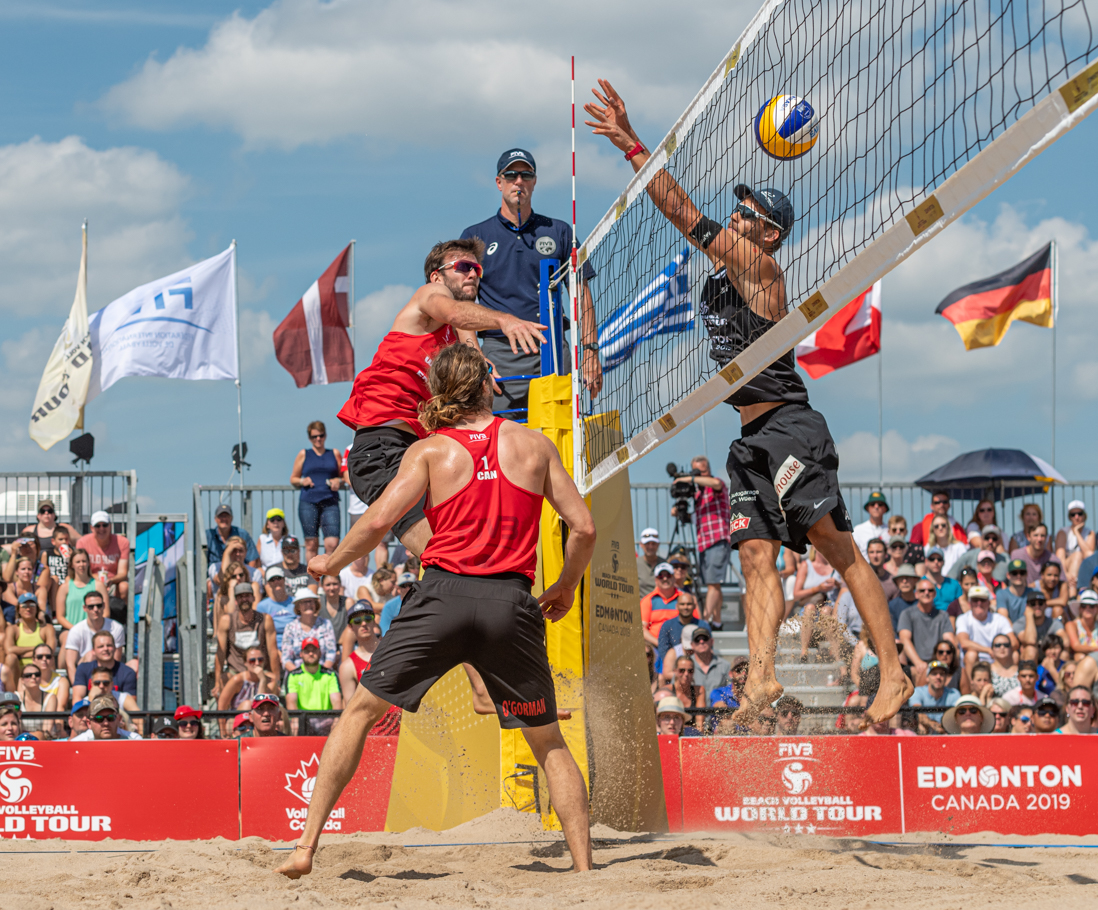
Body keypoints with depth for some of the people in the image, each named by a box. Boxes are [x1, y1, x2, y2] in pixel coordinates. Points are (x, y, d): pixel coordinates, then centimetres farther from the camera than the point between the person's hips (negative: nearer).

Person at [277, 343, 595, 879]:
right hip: (511, 603, 1)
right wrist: (565, 587, 24)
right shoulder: (534, 445, 11)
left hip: (444, 594, -1)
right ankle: (584, 867, 6)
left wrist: (331, 562, 12)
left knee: (360, 709, 12)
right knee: (548, 741, 15)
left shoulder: (430, 451, 7)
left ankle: (307, 845, 3)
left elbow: (380, 519, -5)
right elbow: (583, 528, 7)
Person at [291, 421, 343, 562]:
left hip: (330, 503, 0)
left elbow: (343, 476, 21)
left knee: (332, 543, -12)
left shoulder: (334, 454, 16)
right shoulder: (303, 455, 14)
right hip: (308, 503, 0)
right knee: (311, 544, -2)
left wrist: (339, 481, -1)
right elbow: (293, 480, 16)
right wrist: (302, 481, -5)